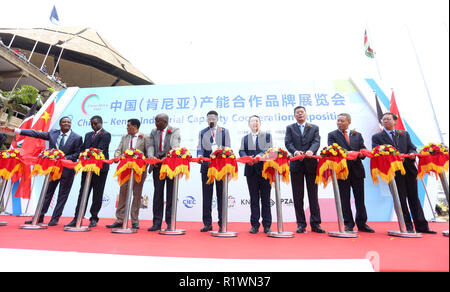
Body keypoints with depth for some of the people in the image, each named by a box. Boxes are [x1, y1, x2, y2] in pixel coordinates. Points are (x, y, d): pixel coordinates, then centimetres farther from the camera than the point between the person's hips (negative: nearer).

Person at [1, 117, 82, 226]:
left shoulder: (77, 138, -6)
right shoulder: (52, 133, 7)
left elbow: (77, 154, -7)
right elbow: (36, 134, 8)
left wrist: (65, 158, -18)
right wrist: (16, 130, 3)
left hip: (67, 169, -4)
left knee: (62, 195, 3)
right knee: (47, 192, 12)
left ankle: (55, 218, 14)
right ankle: (39, 217, 23)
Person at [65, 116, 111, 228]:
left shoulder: (106, 135, -4)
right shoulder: (88, 135, 19)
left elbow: (99, 149, -15)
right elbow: (82, 149, 15)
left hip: (100, 168, -6)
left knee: (97, 195, 3)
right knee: (83, 193, 8)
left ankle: (94, 218, 14)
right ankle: (77, 218, 13)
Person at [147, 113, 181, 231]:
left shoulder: (175, 131, 2)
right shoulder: (153, 132, 15)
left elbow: (175, 146, -11)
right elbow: (151, 146, 6)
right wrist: (151, 157, -15)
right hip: (157, 165, 4)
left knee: (171, 194, 2)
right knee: (158, 194, 6)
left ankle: (170, 223, 12)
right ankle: (157, 223, 15)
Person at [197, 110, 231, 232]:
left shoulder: (224, 131, 10)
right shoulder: (202, 133, 14)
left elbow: (228, 148, 4)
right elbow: (200, 147, 4)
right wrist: (199, 156, -17)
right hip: (206, 166, 2)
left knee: (221, 194, 3)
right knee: (206, 195, 5)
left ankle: (222, 223, 13)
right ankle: (207, 223, 16)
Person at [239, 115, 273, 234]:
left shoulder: (267, 135, 12)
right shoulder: (245, 138, 17)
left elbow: (268, 149, -4)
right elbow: (241, 151, 4)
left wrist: (259, 156, -23)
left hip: (264, 169, -1)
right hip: (251, 170, 2)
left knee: (265, 198, 4)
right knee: (254, 199, 6)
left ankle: (267, 225, 14)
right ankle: (255, 225, 14)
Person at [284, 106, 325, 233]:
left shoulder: (314, 128, 13)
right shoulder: (290, 128, 12)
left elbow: (316, 142, -2)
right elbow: (288, 143, -2)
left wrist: (311, 150, -23)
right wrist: (295, 151, -22)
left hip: (311, 163, 0)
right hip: (296, 164, 0)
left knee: (313, 194, 5)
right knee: (298, 196, 5)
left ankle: (315, 224, 15)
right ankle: (301, 224, 15)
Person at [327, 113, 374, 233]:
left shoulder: (357, 135, 15)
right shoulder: (332, 135, 7)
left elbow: (363, 149, 8)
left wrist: (362, 154, -15)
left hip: (357, 170, 3)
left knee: (360, 198, 8)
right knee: (344, 199, 3)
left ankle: (362, 224, 20)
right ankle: (348, 224, 14)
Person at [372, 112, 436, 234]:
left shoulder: (404, 134, 19)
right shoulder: (377, 137, 5)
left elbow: (412, 148, 12)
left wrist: (412, 154, -11)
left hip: (409, 169, 4)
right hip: (394, 171, -3)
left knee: (414, 197, 9)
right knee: (401, 199, 1)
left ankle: (421, 226, 19)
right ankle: (408, 227, 10)